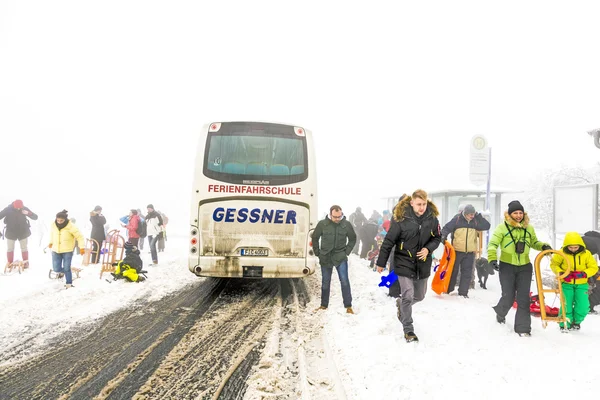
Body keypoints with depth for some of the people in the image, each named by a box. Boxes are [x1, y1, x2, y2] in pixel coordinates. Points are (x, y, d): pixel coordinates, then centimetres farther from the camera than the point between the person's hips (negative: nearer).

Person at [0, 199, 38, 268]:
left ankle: (26, 263, 16)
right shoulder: (8, 209, -13)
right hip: (11, 232, 0)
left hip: (23, 232, 0)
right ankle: (9, 264, 18)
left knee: (24, 248, 6)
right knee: (10, 248, 7)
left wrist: (28, 213, -29)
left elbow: (35, 217, -10)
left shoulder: (24, 209, -10)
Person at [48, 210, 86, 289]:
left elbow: (80, 236, -14)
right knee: (56, 269, 0)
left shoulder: (71, 227, -19)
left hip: (67, 251, -4)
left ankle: (69, 284, 16)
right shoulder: (53, 225, -4)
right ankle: (65, 272, 33)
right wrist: (51, 242, 30)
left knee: (66, 268, -2)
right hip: (56, 251, 4)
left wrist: (82, 247, -22)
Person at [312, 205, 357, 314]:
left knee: (344, 281, -8)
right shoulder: (322, 224, -8)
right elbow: (315, 238, 6)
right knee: (325, 283, 12)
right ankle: (324, 305, 25)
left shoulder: (347, 224, -8)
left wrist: (347, 251, 2)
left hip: (340, 257, -1)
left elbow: (352, 239, 8)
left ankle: (348, 306, -1)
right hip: (325, 257, 1)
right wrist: (317, 253, 3)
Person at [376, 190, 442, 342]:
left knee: (419, 296, 16)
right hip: (404, 262, -4)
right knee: (408, 296, -8)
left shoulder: (432, 218, -6)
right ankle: (408, 330, 8)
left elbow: (437, 238, 8)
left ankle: (401, 304, 48)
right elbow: (389, 241, -10)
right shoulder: (401, 217, -16)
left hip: (423, 264, 4)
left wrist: (428, 249, -14)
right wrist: (381, 263, -6)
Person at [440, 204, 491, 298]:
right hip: (456, 250, -3)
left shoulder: (475, 221, 3)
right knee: (453, 270, 8)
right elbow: (446, 228, -7)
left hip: (470, 252, 3)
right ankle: (448, 290, 20)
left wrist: (479, 216, -8)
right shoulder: (457, 219, -7)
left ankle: (463, 292, 12)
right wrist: (444, 235, -26)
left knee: (467, 272, 5)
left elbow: (487, 226, -3)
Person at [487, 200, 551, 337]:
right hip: (507, 266, -3)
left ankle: (523, 328, 7)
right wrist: (492, 259, -27)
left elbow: (534, 242, 23)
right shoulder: (502, 227, -7)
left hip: (525, 267, 3)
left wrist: (543, 246, 3)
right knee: (508, 297, -1)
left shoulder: (529, 228, 7)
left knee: (524, 298, 0)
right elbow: (493, 244, -11)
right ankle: (500, 313, 33)